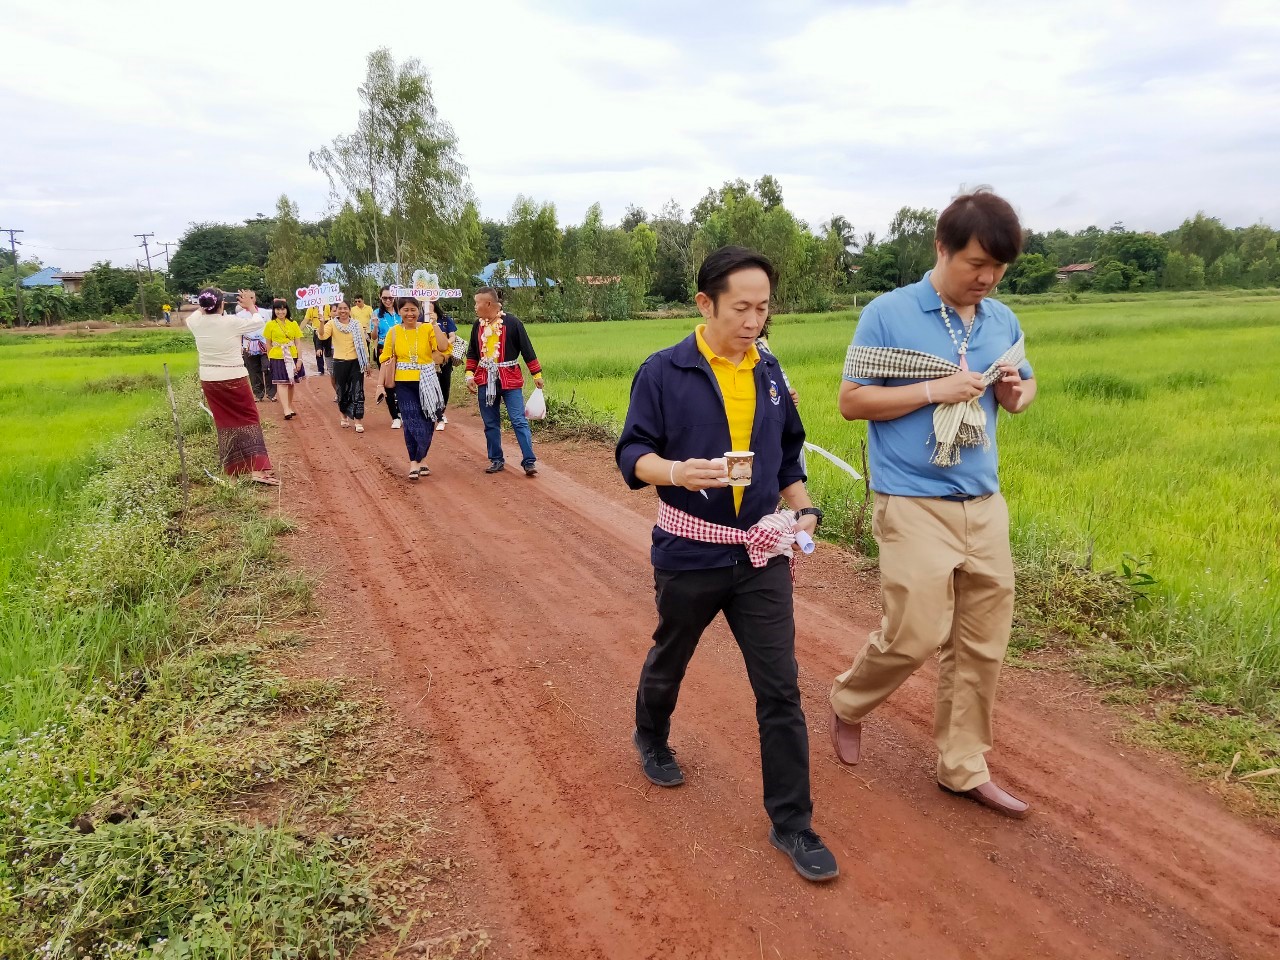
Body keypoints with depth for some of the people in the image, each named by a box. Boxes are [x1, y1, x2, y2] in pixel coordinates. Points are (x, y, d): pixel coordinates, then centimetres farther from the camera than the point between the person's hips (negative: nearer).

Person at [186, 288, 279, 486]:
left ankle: (233, 468, 20)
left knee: (224, 422, 15)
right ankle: (257, 468, -8)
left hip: (209, 380, 5)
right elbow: (258, 321, 1)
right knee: (248, 418, 3)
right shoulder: (231, 323, -16)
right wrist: (250, 306, 16)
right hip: (234, 379, -4)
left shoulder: (196, 324, -4)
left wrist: (203, 307, 22)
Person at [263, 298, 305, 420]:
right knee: (282, 383, -7)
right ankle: (286, 410, -14)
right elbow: (268, 344, 4)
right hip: (278, 357, -2)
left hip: (292, 357, 2)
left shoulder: (293, 324, 3)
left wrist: (299, 359, -4)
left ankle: (290, 407, 26)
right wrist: (270, 359, 4)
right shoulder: (270, 324, 0)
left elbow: (298, 343, 2)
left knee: (291, 383, 11)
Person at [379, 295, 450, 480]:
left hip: (427, 383, 1)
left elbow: (444, 347, -17)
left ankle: (416, 461, 20)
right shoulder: (393, 332, 1)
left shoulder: (427, 328, -2)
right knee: (412, 422, -6)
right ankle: (417, 461, 5)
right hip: (405, 384, -1)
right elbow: (385, 359, 6)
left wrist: (434, 324, -17)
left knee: (427, 421, 5)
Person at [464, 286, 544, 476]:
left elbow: (527, 350, -5)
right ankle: (496, 460, 20)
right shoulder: (478, 326, 6)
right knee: (490, 423, 9)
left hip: (510, 380, -5)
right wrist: (470, 375, 4)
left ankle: (529, 462, -6)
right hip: (485, 380, 5)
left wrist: (537, 375, -3)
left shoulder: (512, 323, -9)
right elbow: (472, 353, 16)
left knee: (519, 421, -7)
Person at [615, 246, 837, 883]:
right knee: (669, 660, 21)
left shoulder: (769, 373, 7)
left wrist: (802, 507, 2)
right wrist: (678, 471, -30)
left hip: (763, 555, 3)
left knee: (780, 689, 1)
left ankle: (792, 823, 14)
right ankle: (651, 740, 52)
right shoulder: (663, 372, -9)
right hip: (690, 554, -3)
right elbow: (632, 454, -10)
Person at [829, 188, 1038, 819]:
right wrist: (935, 390, -16)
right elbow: (851, 401, -7)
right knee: (916, 635, -7)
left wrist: (1015, 390, -2)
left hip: (985, 504, 6)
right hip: (914, 504, -6)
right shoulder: (888, 315, -7)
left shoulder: (1002, 320, 9)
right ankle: (848, 702, 24)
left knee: (982, 642, 8)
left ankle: (963, 767, 24)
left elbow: (1023, 390, 23)